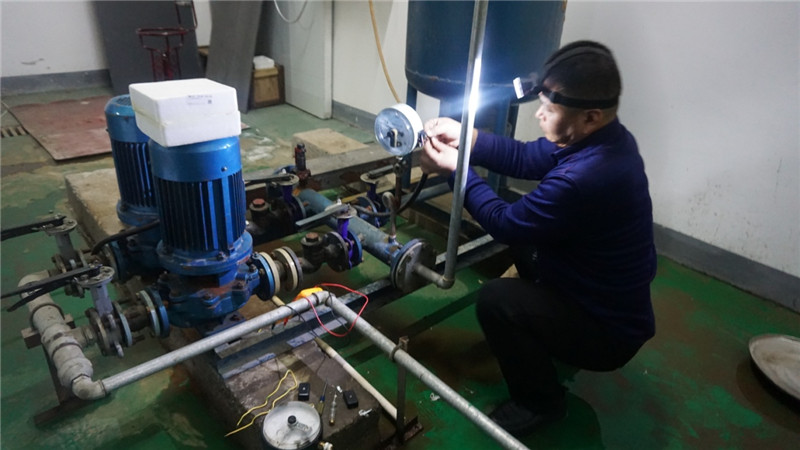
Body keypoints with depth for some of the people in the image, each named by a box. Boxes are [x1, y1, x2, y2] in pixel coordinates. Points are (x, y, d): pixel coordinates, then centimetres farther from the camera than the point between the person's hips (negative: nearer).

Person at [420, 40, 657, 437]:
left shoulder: (584, 178, -37)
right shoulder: (606, 138, -6)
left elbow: (503, 223, -24)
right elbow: (526, 158, 3)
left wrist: (455, 170, -13)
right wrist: (465, 136, -7)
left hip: (609, 331, -9)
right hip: (607, 298, 9)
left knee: (495, 300, -23)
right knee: (520, 239, 15)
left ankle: (540, 402, 4)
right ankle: (551, 346, 30)